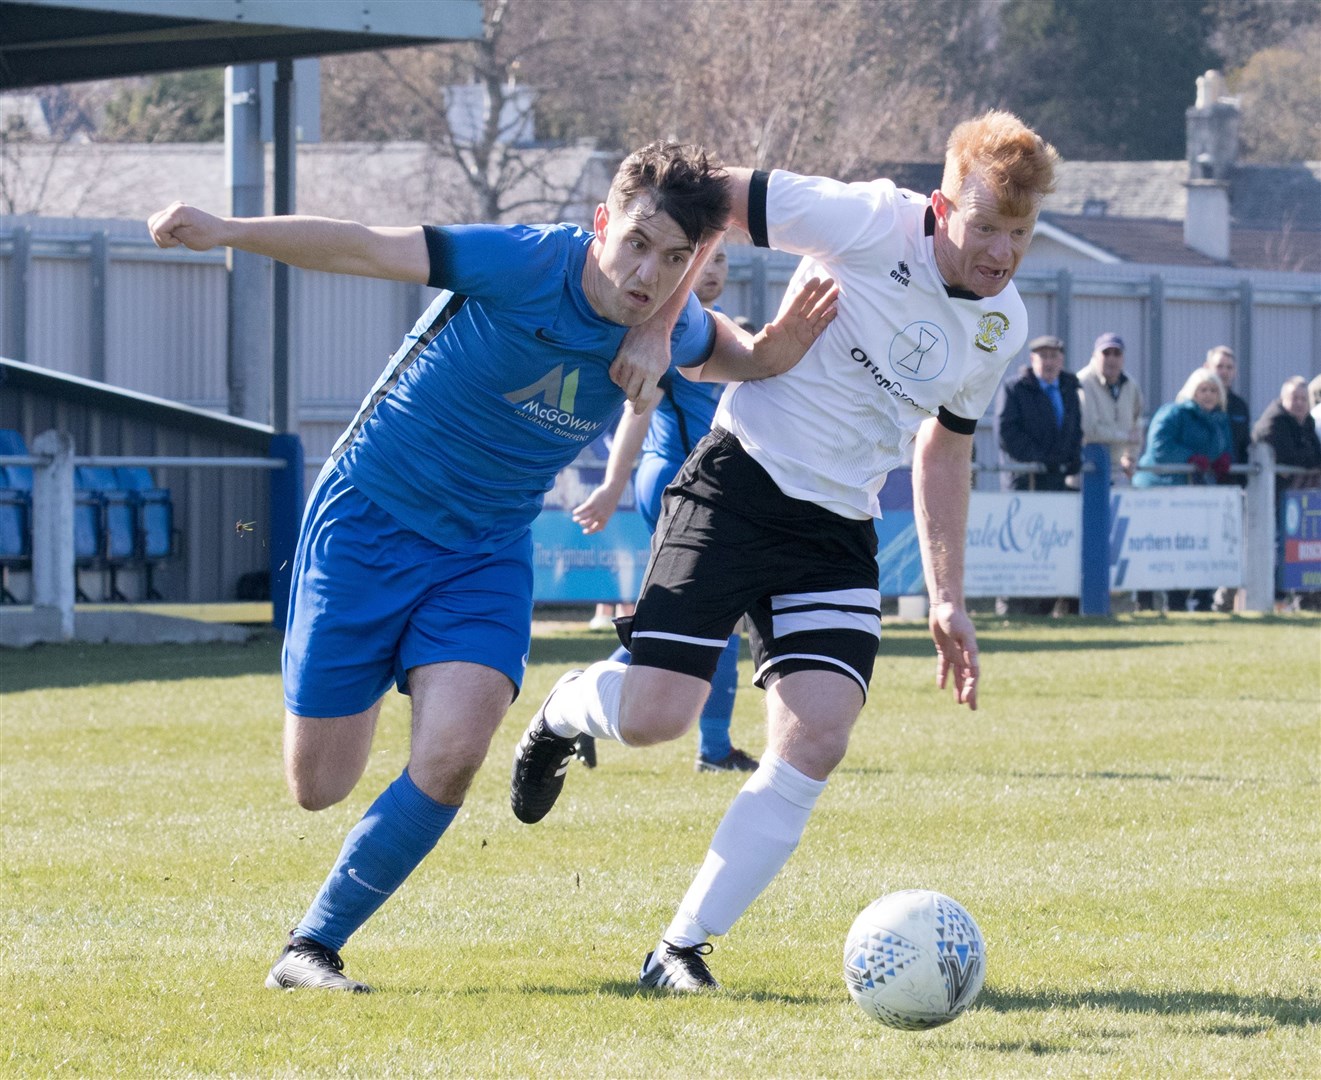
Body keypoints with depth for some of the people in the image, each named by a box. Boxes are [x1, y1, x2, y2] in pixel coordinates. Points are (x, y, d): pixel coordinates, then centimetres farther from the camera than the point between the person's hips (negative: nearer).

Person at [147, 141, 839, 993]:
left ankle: (313, 948, -5)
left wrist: (772, 354, -5)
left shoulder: (673, 329, -7)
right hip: (368, 517, -3)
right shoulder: (527, 265, -24)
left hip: (488, 552, 4)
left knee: (452, 754, -22)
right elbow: (367, 250, -21)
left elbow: (717, 348, 18)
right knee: (319, 786, 0)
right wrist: (229, 232, -31)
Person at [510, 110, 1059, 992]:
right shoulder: (871, 225, -15)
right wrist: (659, 329, -17)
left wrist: (947, 598, 18)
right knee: (654, 715, -15)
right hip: (743, 481, -5)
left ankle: (682, 949, -2)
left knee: (816, 742, -13)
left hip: (839, 532, 5)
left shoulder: (1002, 326, 6)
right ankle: (568, 709, 24)